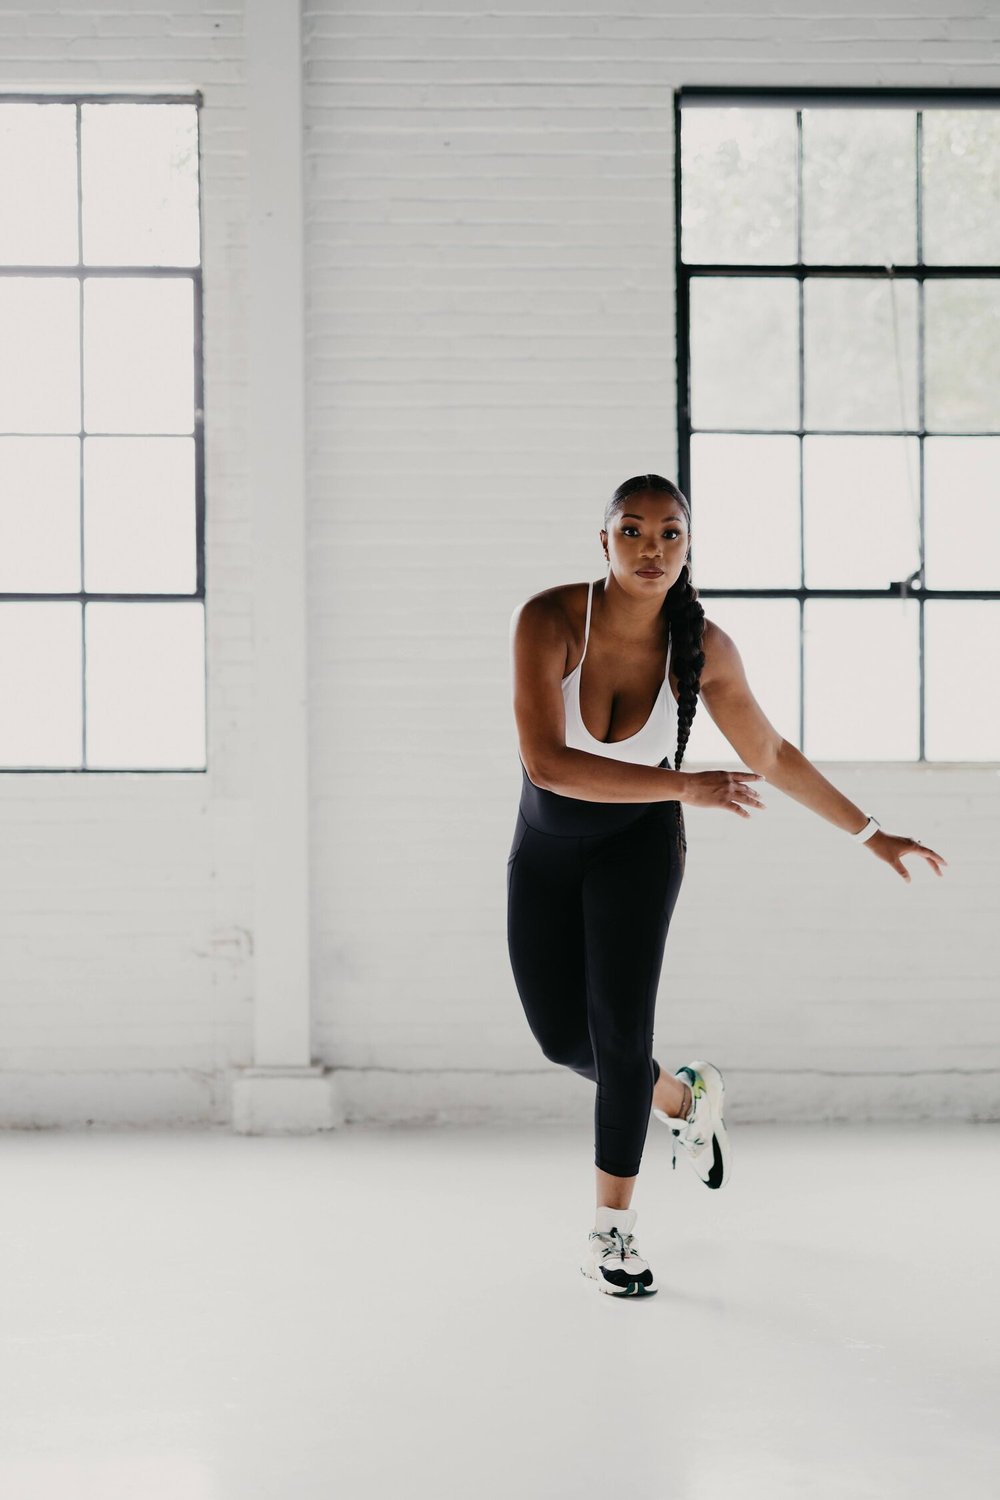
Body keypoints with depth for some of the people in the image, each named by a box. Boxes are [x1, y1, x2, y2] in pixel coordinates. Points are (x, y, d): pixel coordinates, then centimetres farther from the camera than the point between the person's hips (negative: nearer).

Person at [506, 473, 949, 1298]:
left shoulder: (702, 647, -18)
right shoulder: (548, 620, -26)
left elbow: (772, 756, -3)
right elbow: (545, 763, -35)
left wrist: (872, 834, 1)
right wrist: (687, 786, -36)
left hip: (639, 841, -1)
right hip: (547, 845, 1)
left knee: (619, 1023, -15)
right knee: (562, 1038, 8)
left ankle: (613, 1229, 0)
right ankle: (683, 1096, 39)